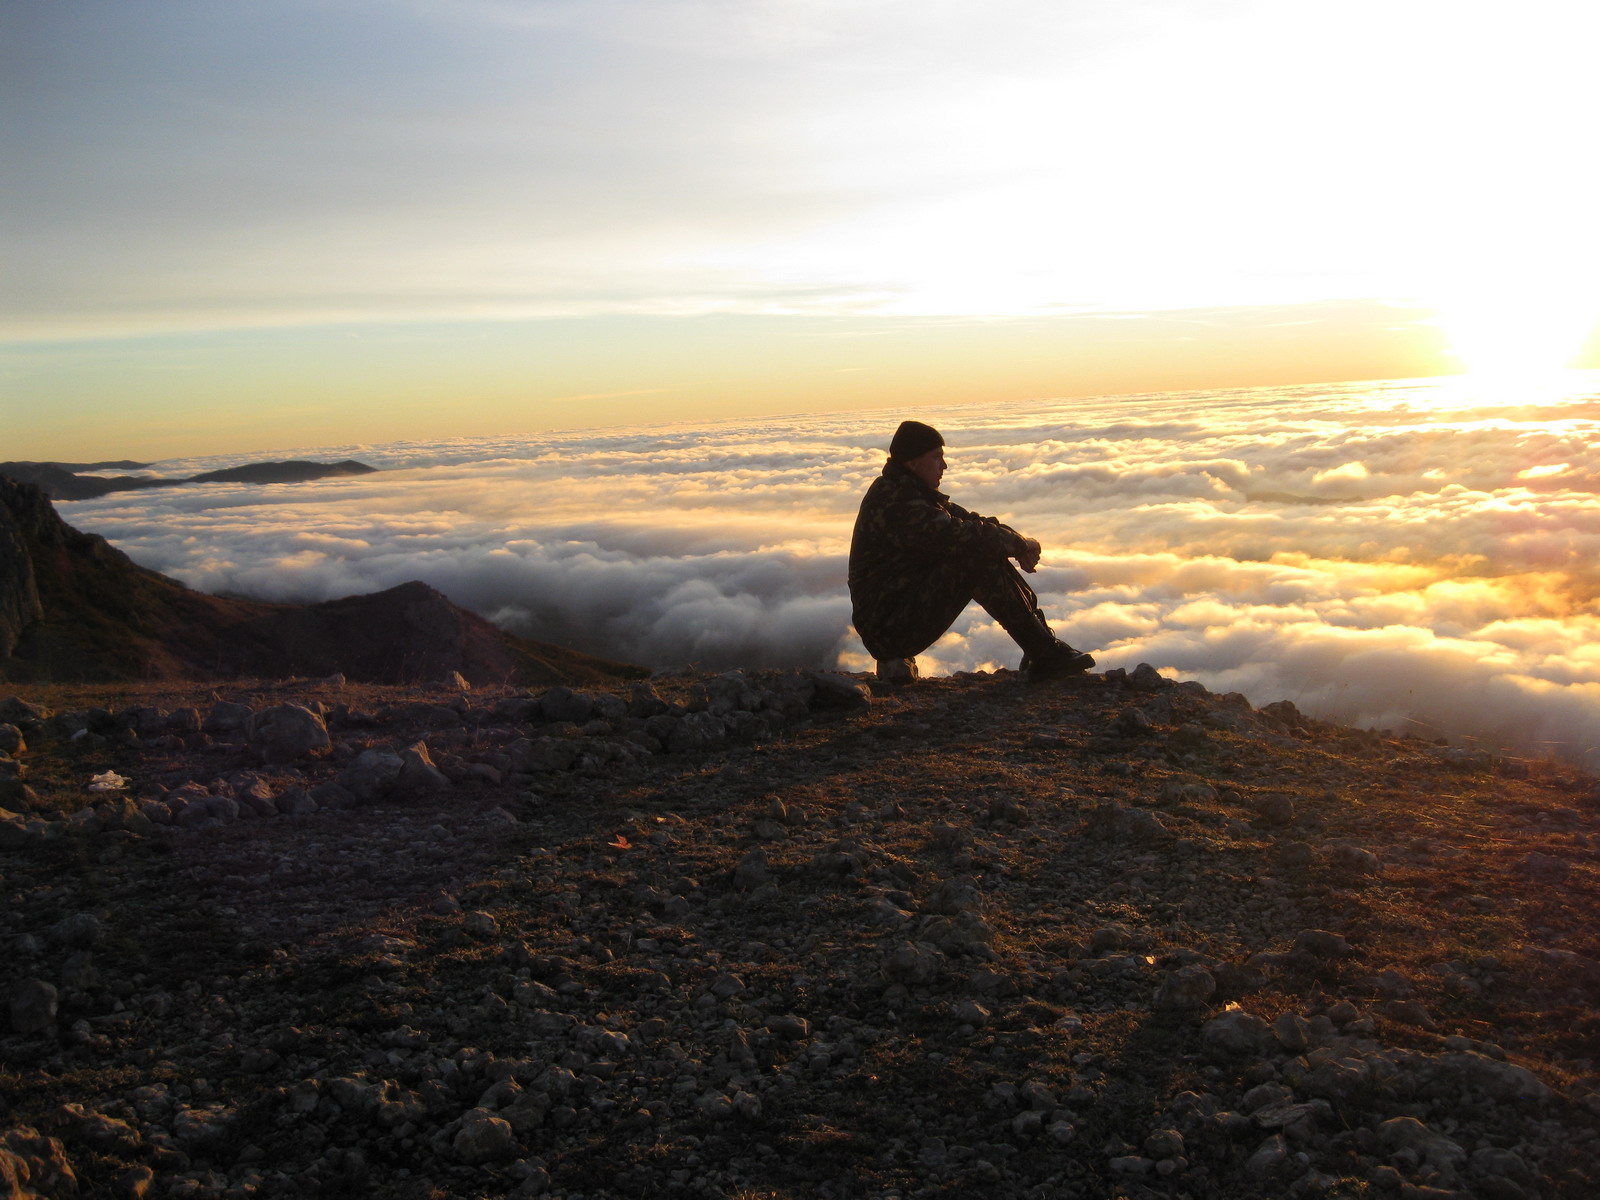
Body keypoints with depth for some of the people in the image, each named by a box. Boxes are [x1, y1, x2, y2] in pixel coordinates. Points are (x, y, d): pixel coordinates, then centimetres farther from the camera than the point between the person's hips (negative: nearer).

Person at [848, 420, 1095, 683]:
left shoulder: (908, 492, 14)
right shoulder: (896, 503, -19)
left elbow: (965, 520, 13)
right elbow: (959, 536, -27)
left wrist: (1015, 541, -6)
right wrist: (1020, 543, -13)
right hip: (887, 629, -10)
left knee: (989, 552, 4)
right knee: (979, 558, -22)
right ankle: (1046, 656, -18)